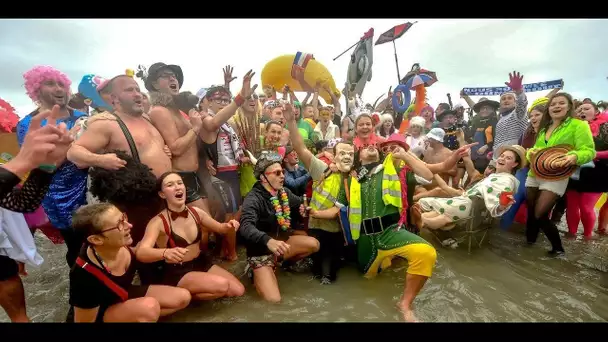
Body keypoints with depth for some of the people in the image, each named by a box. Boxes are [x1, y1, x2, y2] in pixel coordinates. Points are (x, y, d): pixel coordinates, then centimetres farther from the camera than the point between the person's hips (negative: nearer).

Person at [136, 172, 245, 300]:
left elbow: (220, 228, 10)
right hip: (176, 273, -6)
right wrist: (166, 253, -56)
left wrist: (229, 226, -15)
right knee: (222, 285, -27)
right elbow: (141, 253, -34)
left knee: (238, 290, 1)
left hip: (202, 263, 6)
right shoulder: (158, 222, -18)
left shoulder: (195, 212, -4)